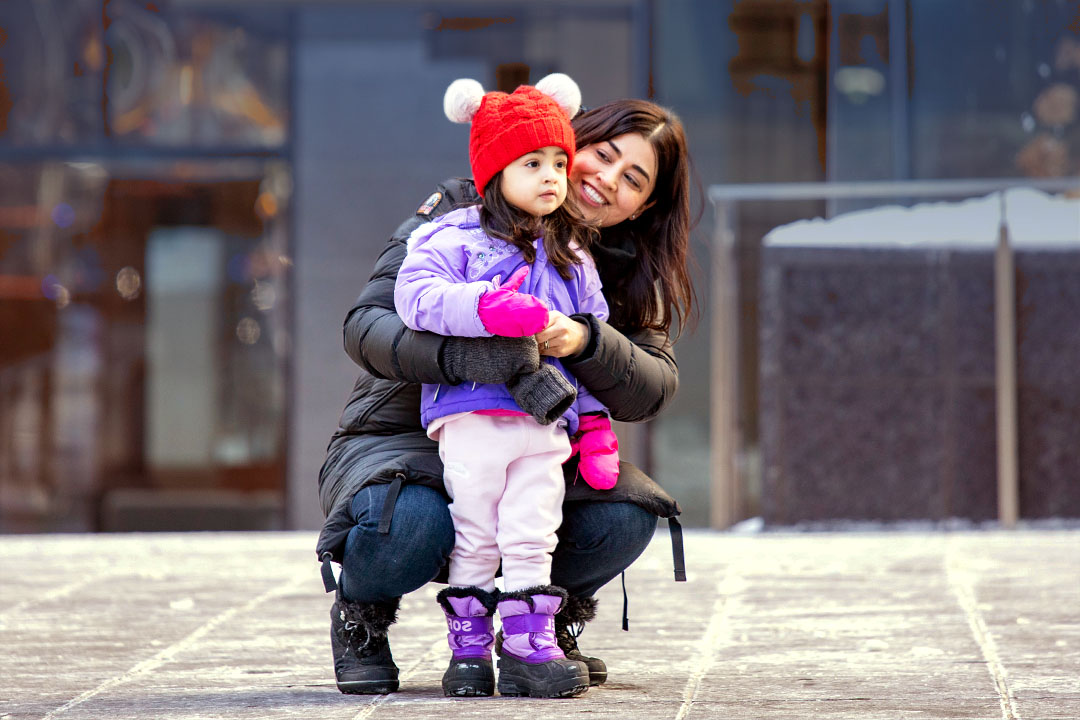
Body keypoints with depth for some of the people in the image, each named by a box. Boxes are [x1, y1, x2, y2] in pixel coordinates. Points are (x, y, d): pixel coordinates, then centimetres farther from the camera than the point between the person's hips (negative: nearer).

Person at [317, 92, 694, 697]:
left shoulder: (628, 270, 2)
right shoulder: (461, 210, -11)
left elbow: (656, 389, -11)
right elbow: (366, 322, -21)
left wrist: (586, 342, -33)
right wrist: (457, 356, -42)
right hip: (404, 439, -4)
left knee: (627, 514, -25)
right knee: (411, 524, -38)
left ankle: (549, 623, 9)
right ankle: (361, 615, 0)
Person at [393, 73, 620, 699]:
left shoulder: (573, 257, 18)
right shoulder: (457, 237, 3)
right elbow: (415, 293, -12)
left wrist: (596, 422, 14)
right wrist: (486, 308, -24)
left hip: (545, 422, 4)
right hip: (472, 413, -4)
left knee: (532, 539, 0)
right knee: (474, 539, 0)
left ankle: (529, 648, 4)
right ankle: (469, 648, 8)